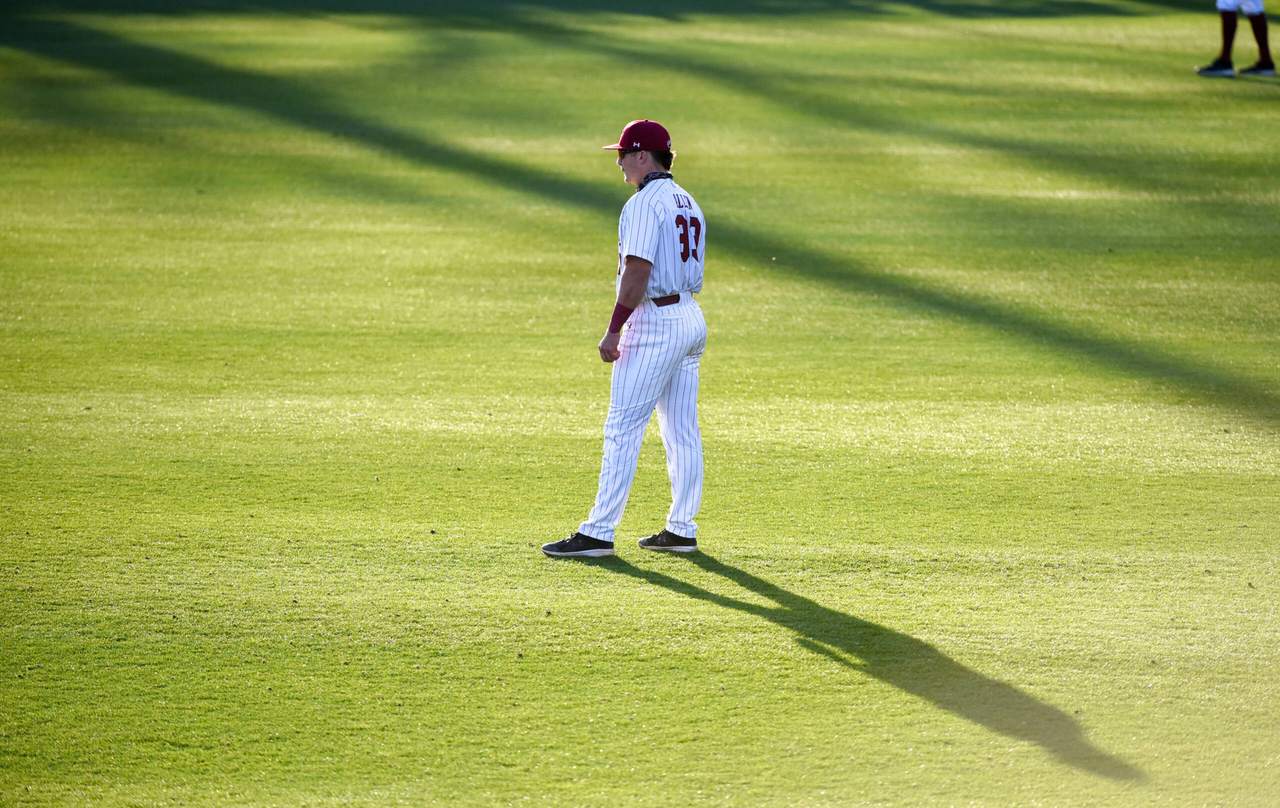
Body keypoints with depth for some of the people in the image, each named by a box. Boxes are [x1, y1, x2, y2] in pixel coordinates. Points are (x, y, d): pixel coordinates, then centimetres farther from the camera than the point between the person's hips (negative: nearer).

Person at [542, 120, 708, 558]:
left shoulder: (645, 203, -13)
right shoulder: (688, 202, 15)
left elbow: (638, 272, -21)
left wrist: (613, 330, -20)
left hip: (655, 320, -9)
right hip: (691, 316, 10)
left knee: (623, 428, -8)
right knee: (683, 431, 11)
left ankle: (598, 533, -9)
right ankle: (682, 530, 13)